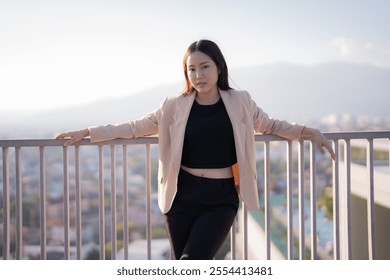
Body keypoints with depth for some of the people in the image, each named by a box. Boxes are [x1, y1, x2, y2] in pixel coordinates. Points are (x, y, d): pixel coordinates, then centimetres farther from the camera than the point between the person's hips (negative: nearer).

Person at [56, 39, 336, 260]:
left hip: (221, 198, -1)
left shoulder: (239, 102, 3)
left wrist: (309, 131, 9)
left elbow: (271, 126, 18)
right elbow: (135, 127, 8)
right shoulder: (175, 107, 2)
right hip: (182, 196, 1)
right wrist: (86, 133, 5)